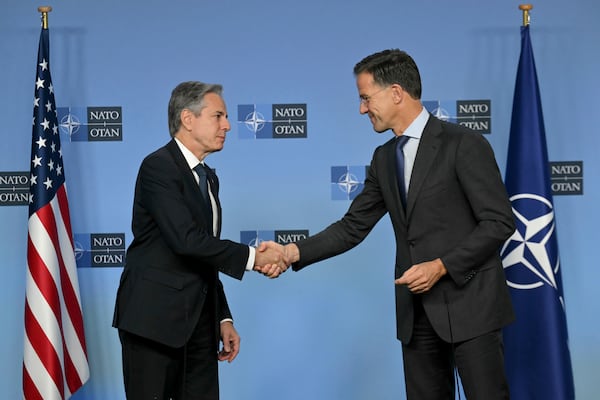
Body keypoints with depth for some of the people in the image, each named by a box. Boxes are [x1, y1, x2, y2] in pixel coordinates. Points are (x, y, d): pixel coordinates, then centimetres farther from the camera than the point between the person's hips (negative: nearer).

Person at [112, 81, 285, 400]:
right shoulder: (158, 167, -11)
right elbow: (187, 240, -22)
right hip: (154, 319, -8)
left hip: (199, 322, 8)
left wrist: (223, 318, 15)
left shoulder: (208, 178, 16)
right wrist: (252, 257, -16)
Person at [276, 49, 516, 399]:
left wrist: (441, 266, -18)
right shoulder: (384, 159, 12)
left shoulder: (464, 144, -9)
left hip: (469, 304, -6)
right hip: (417, 312, 6)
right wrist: (294, 252, -1)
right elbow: (353, 226, 12)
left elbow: (499, 221, -12)